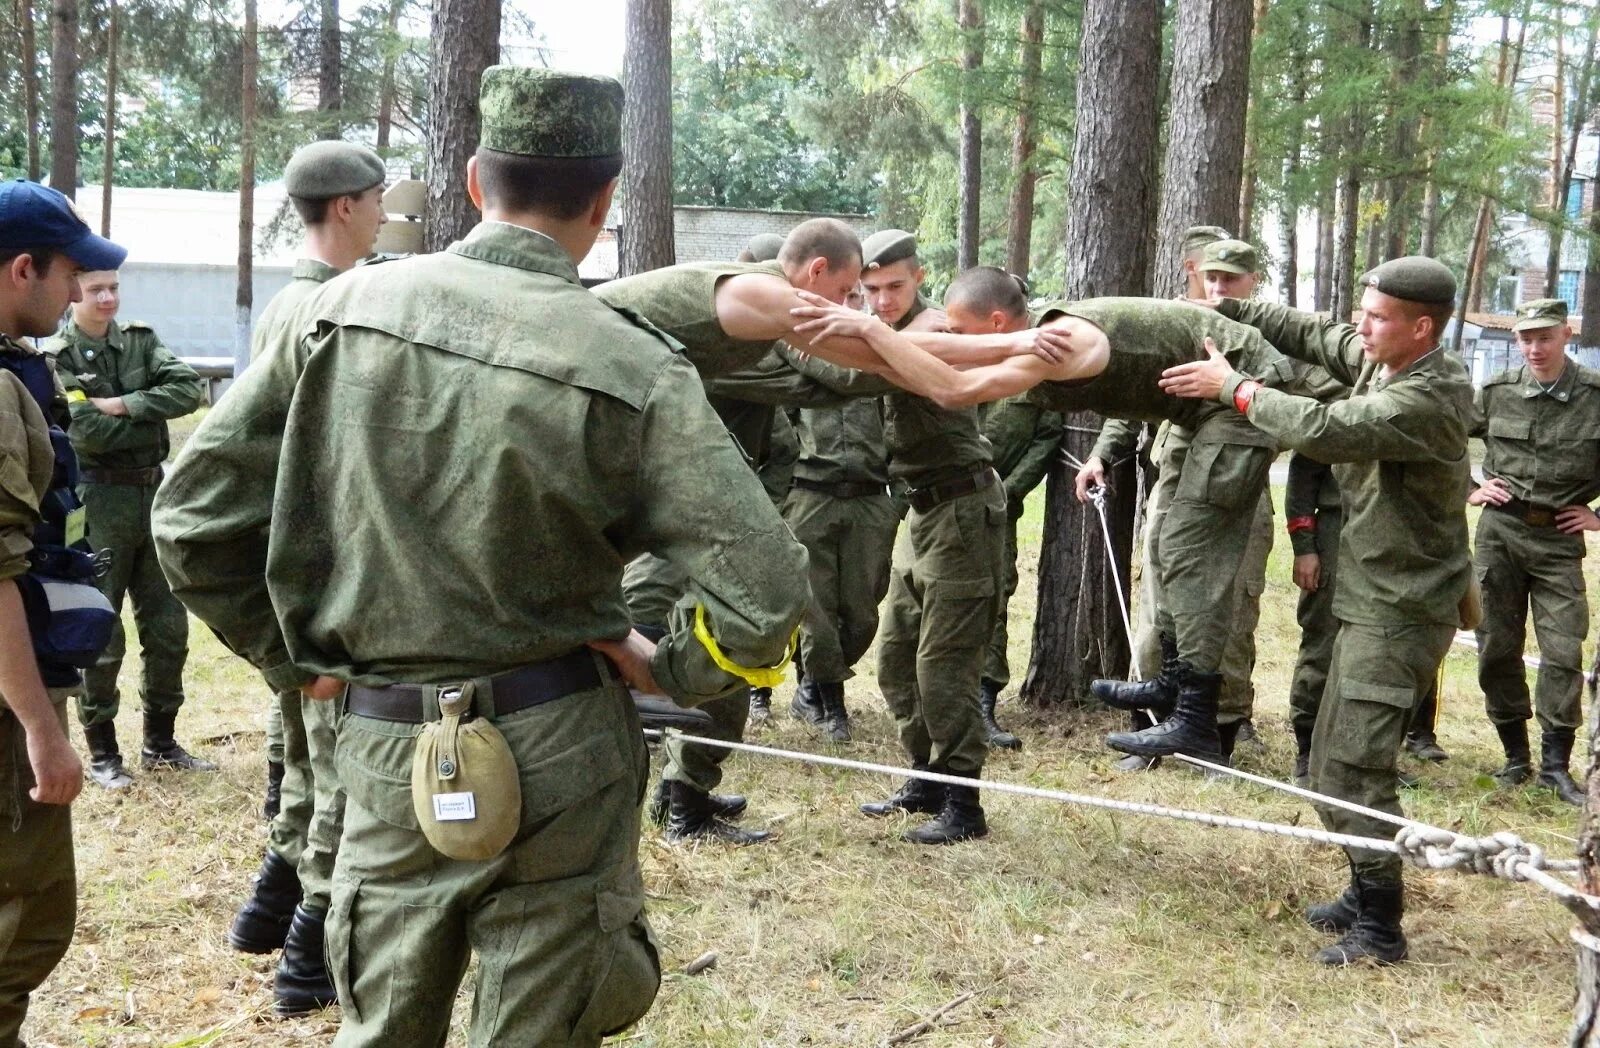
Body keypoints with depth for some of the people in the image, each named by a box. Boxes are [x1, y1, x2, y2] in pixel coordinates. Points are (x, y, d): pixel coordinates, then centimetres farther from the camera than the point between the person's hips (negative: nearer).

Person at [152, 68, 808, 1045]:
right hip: (556, 754, -3)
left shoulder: (348, 307, -4)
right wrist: (672, 667, 1)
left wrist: (293, 655, 11)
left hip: (385, 747, 3)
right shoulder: (627, 366, -15)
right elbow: (766, 587, -17)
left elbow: (194, 515, 0)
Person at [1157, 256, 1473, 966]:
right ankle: (1366, 894, 26)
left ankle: (1380, 927, 0)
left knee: (1354, 767, -10)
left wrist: (1234, 388, -19)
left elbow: (1325, 431, -31)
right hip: (1370, 598, 10)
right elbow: (1312, 334, 16)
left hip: (1402, 609, -10)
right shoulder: (1378, 359, 2)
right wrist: (1224, 311, 6)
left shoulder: (1431, 398, -24)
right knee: (1331, 761, 14)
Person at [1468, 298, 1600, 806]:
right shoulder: (1496, 392, 0)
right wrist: (1468, 490, 8)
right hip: (1499, 531, 2)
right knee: (1497, 648, 6)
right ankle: (1515, 757, 18)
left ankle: (1556, 764, 4)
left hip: (1559, 539, -2)